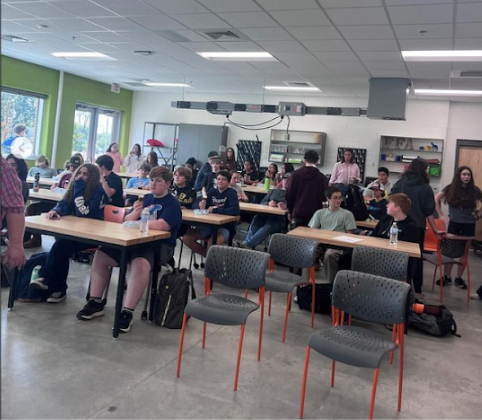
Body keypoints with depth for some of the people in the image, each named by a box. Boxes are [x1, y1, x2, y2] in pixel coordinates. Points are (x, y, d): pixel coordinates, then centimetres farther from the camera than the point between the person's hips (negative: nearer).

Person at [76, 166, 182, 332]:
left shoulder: (172, 203, -3)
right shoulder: (146, 198, 17)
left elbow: (161, 226, -21)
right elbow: (127, 221, 14)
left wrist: (137, 222, -10)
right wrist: (135, 212, -8)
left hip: (160, 246, -7)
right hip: (137, 241, 7)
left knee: (140, 264, -38)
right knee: (101, 255, -6)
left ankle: (127, 312, -30)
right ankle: (96, 303, 1)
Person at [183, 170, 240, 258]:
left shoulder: (231, 193, -7)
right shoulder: (212, 191, 7)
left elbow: (235, 210, -25)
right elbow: (195, 205, 3)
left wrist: (215, 210, -20)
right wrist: (200, 205, -22)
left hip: (224, 228, -6)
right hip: (208, 225, 6)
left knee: (211, 243, -35)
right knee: (187, 237, -11)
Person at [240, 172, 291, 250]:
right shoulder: (274, 191, 32)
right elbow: (262, 202, 23)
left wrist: (286, 206, -24)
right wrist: (268, 203, -1)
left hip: (279, 217, -3)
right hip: (266, 213, 3)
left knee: (268, 226, -35)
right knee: (256, 220, -31)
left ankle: (248, 243, -51)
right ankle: (248, 246, -46)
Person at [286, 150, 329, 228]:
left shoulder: (296, 174, -1)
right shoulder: (322, 178, -4)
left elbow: (289, 194, 0)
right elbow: (324, 197, -1)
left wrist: (290, 211, 11)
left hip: (298, 213, 1)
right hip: (315, 214, -1)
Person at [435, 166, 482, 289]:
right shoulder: (451, 188, -4)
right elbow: (436, 199, 3)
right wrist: (441, 215, 0)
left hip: (469, 224, 0)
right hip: (454, 223, 0)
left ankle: (459, 278, 18)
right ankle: (447, 277, 13)